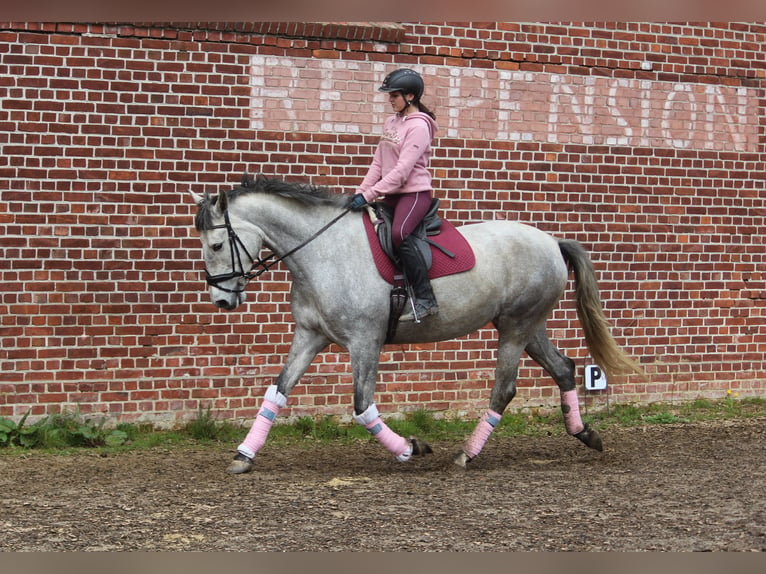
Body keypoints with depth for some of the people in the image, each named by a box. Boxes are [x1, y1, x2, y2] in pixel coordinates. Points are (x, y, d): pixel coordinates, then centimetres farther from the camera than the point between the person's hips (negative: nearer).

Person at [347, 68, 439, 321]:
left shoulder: (418, 126, -12)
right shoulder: (391, 122, 14)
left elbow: (401, 171, -19)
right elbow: (378, 164, 14)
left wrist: (368, 195, -22)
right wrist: (360, 192, 2)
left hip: (415, 193, -9)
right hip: (392, 195, 9)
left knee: (398, 233, -33)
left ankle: (425, 298, -30)